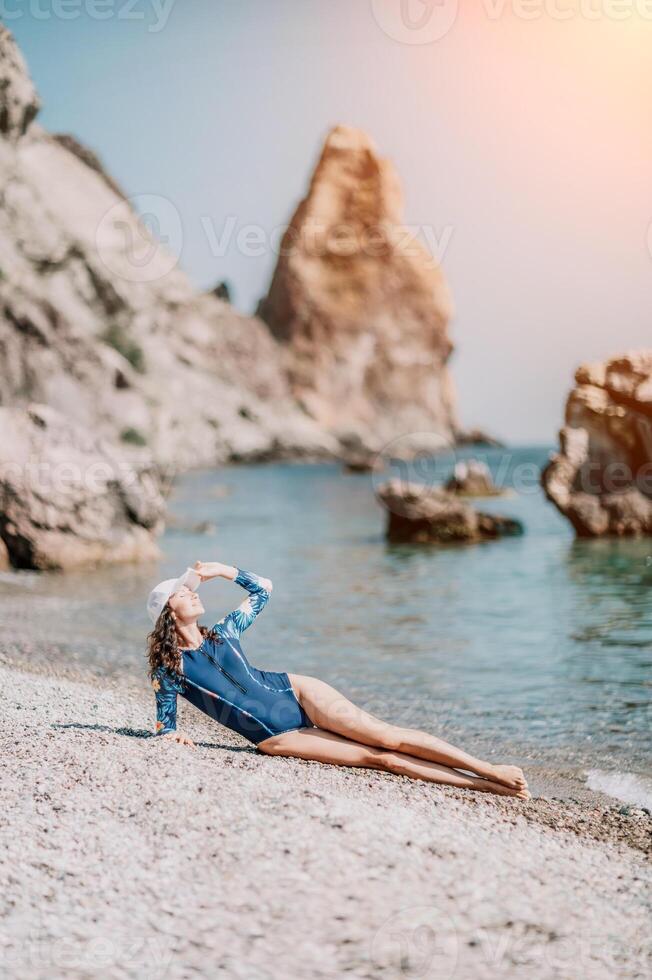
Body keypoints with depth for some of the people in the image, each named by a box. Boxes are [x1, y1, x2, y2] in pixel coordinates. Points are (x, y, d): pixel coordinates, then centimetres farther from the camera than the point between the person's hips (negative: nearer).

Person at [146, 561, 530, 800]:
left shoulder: (222, 633, 11)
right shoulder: (169, 668, -1)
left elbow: (263, 590, 20)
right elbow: (165, 724, 9)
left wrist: (224, 570, 9)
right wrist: (173, 734, -14)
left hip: (295, 692, 4)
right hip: (273, 736, -4)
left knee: (389, 737, -13)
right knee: (380, 757, -16)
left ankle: (489, 770, -14)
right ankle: (485, 785, -19)